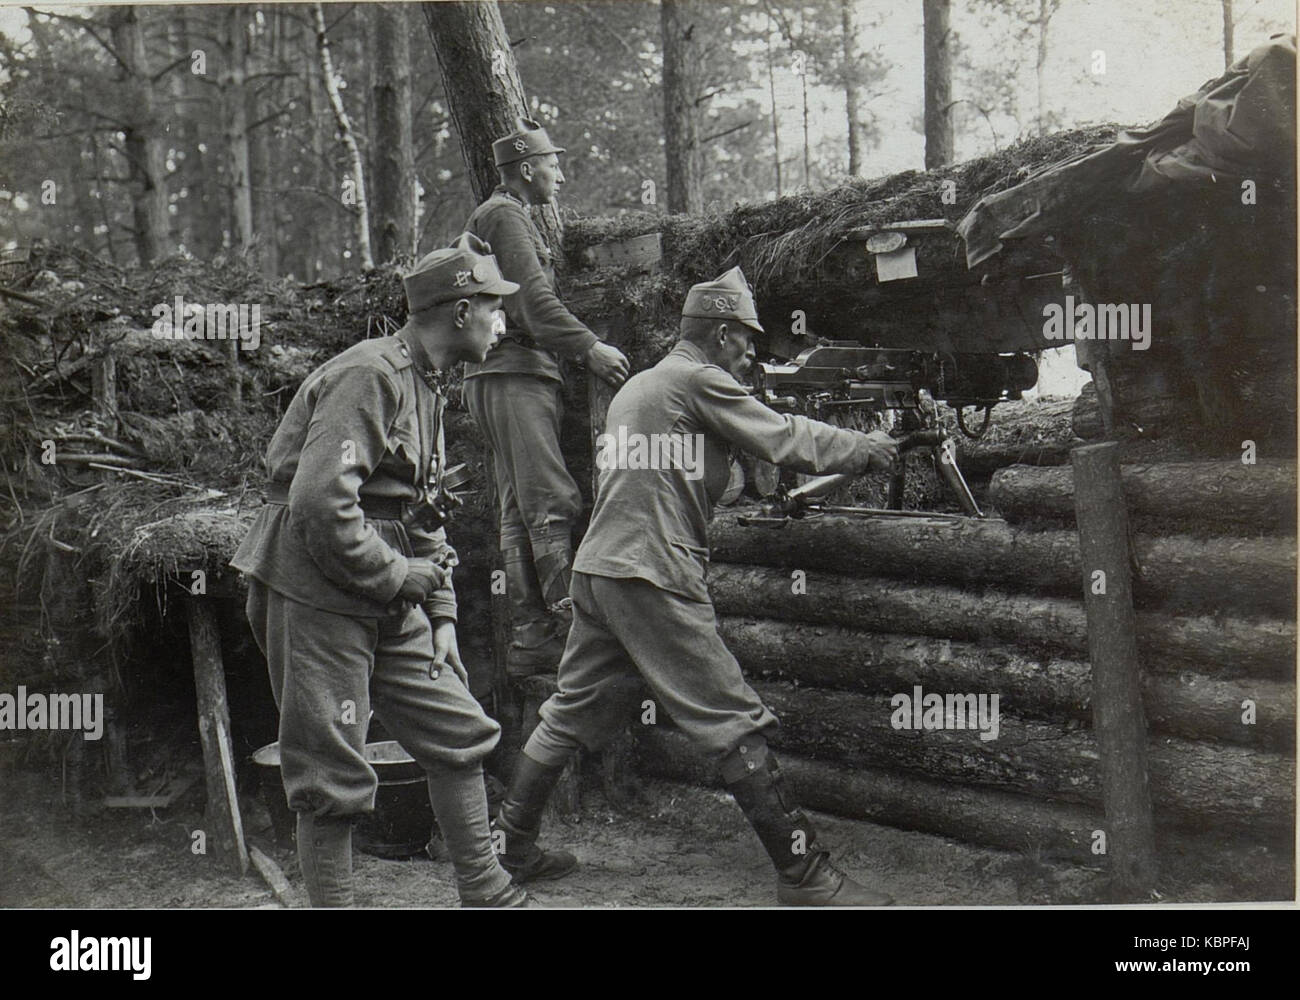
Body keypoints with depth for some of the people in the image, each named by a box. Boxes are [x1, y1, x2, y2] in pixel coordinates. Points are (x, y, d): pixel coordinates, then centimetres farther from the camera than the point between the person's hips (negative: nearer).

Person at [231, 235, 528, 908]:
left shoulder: (426, 386, 16)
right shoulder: (370, 375, -16)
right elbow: (320, 501, -27)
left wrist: (441, 613, 13)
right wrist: (399, 576, -16)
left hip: (386, 600, 10)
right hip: (316, 594, -10)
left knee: (457, 732, 12)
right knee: (333, 777, -2)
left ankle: (486, 894, 25)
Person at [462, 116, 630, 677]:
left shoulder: (505, 217, 28)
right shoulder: (503, 215, -5)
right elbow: (533, 300, -16)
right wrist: (589, 347, -18)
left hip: (504, 375, 11)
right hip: (514, 374, -11)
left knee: (518, 511, 6)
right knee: (552, 501, -15)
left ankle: (529, 638, 6)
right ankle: (564, 624, -17)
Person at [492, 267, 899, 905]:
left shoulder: (633, 387, 23)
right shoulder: (700, 380, -4)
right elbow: (786, 441, -4)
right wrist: (867, 449, 9)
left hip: (595, 570, 9)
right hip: (655, 579, -9)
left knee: (571, 714, 17)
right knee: (734, 724, -6)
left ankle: (507, 845, 23)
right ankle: (803, 874, -3)